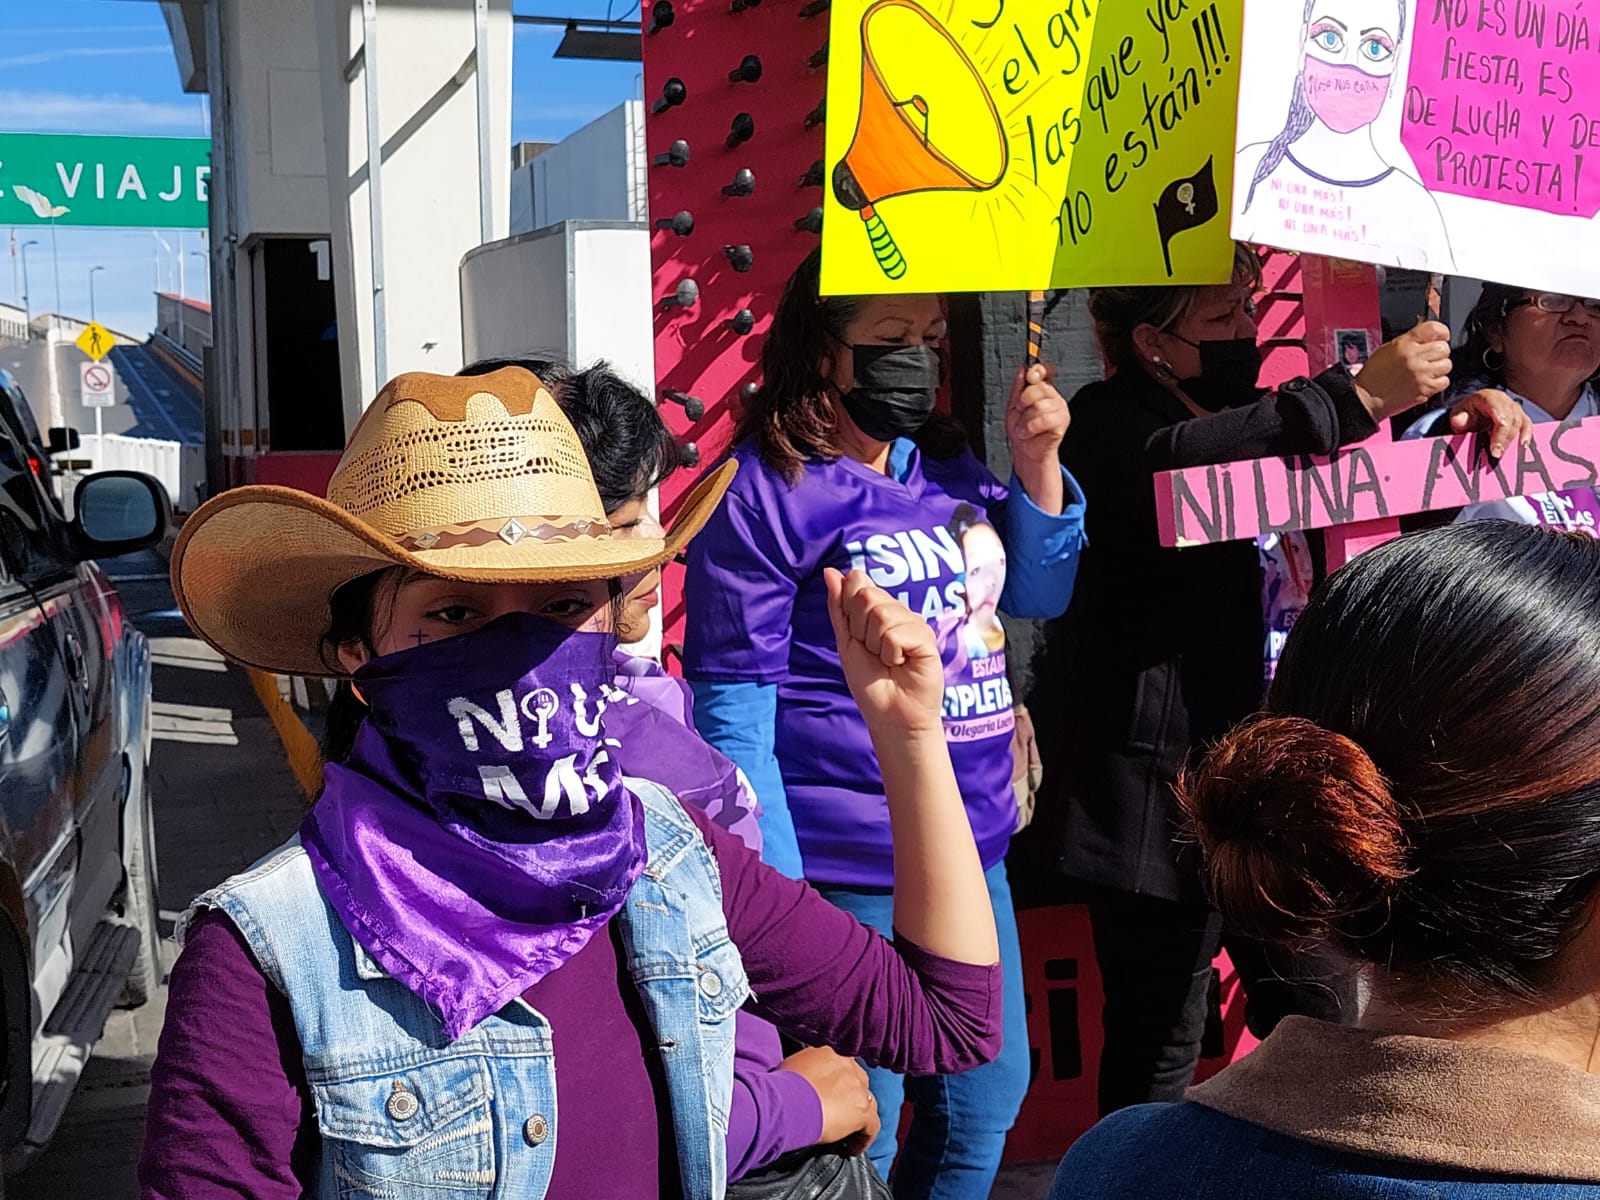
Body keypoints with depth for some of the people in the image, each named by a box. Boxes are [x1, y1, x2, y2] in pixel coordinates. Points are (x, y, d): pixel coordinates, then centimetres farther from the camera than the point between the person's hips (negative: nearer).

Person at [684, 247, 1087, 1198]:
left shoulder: (949, 467, 7)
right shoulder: (765, 493, -12)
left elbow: (1042, 592, 18)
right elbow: (735, 719, -14)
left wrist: (1037, 462, 1)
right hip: (848, 876, -7)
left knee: (987, 1104, 19)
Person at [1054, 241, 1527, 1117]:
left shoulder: (1266, 411, 16)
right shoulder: (1109, 422, -7)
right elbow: (1174, 463, -30)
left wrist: (1460, 415, 1)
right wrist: (1356, 397, -33)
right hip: (1162, 792, -7)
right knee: (1156, 1056, -1)